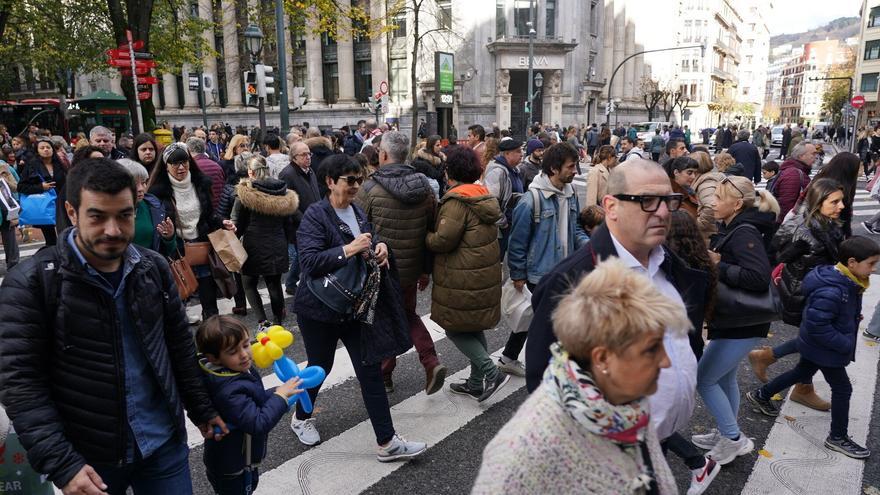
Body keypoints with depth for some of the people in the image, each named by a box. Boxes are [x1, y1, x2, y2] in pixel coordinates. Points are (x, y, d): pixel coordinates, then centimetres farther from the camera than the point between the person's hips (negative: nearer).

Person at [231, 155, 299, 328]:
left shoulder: (244, 192, -10)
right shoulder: (283, 192, 4)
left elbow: (237, 224, -6)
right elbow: (288, 223, 10)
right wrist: (286, 243, 19)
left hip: (254, 247, -4)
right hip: (277, 247, 4)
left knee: (249, 284, 11)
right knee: (275, 285, 11)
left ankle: (263, 322, -3)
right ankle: (279, 324, 17)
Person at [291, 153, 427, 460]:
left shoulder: (358, 211, 6)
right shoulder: (315, 215, -15)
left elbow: (368, 247, 19)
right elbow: (309, 262, -24)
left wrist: (379, 247, -3)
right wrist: (349, 250, -29)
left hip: (356, 305, 6)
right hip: (320, 308, -5)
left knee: (370, 369, 3)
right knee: (320, 367, 13)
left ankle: (387, 442, 11)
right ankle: (301, 418, 44)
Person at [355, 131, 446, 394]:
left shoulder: (370, 189, -16)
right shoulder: (424, 188, -1)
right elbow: (432, 232, 5)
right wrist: (426, 269, 15)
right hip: (411, 269, 4)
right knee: (408, 314, 24)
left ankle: (383, 375, 28)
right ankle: (431, 362, 9)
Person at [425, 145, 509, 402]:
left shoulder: (457, 200, -18)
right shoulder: (483, 196, 10)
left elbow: (444, 239, -23)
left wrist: (426, 237, -2)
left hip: (463, 279, -9)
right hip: (486, 274, 9)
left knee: (455, 328, 4)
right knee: (475, 327, 18)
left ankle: (492, 373, -2)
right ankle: (476, 383, 27)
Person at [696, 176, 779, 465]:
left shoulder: (744, 233, -21)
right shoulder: (732, 229, 7)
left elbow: (759, 278, -31)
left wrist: (717, 266, -24)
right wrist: (714, 260, -9)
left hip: (742, 324, -10)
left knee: (704, 379, -1)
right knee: (725, 378, 20)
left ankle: (734, 439, 14)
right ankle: (725, 435, 36)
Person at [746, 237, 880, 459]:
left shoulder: (846, 282, -2)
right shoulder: (831, 291, -34)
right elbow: (817, 325, -32)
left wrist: (853, 317, 2)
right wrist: (845, 344, -24)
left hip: (815, 346, 10)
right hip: (824, 350, -10)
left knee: (802, 373, 25)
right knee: (842, 389, 4)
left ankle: (761, 395, 41)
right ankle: (838, 438, 21)